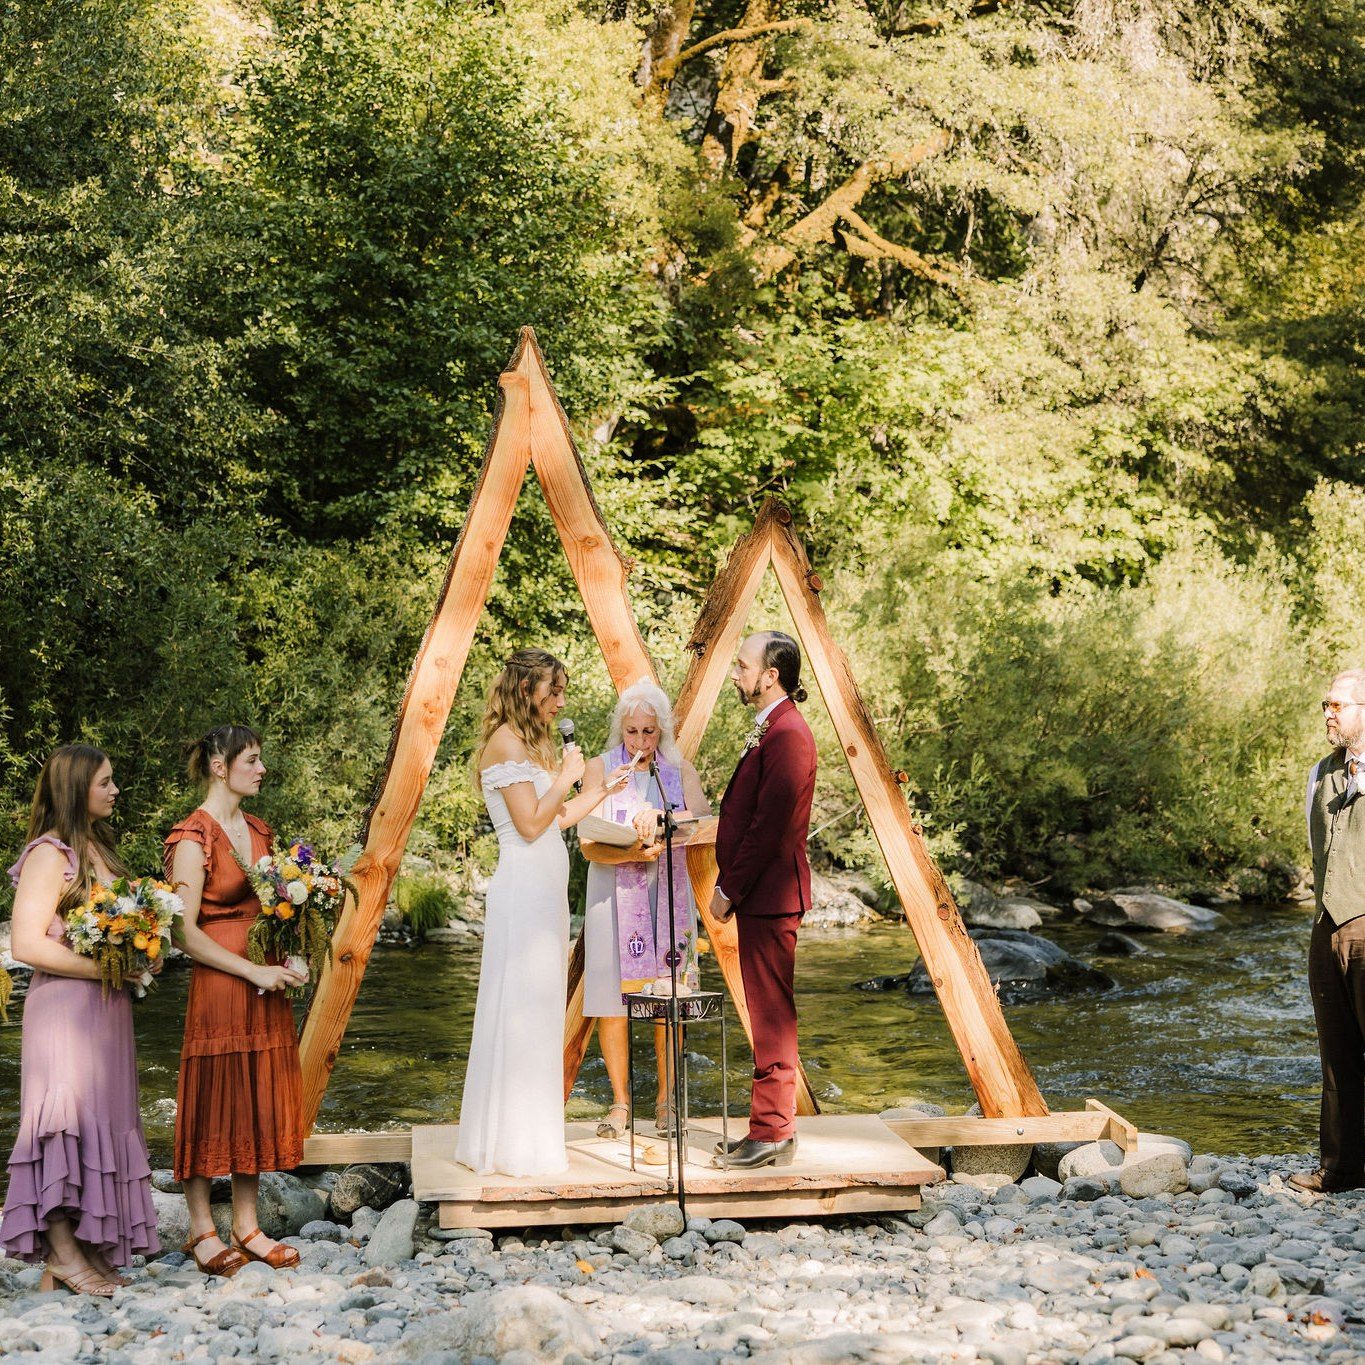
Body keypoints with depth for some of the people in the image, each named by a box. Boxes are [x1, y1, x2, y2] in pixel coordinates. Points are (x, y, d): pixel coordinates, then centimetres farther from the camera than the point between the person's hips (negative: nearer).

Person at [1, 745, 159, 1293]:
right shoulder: (50, 854, -11)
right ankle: (62, 1251, -4)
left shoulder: (98, 849, 16)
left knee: (102, 1122, 8)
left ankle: (89, 1250, 12)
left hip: (104, 1010, 9)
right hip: (65, 1007, -9)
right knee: (71, 1120, -9)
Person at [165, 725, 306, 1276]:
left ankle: (247, 1226, 17)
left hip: (267, 982, 7)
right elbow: (185, 931, -15)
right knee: (213, 1103, 0)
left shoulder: (258, 831, 13)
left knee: (259, 1102, 9)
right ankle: (202, 1230, 11)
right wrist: (253, 972, -16)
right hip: (218, 984, -7)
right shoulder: (193, 838, -11)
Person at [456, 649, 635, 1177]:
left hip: (543, 890, 10)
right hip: (524, 889, -10)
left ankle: (528, 1129, 20)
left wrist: (602, 789, 15)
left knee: (537, 1007, 13)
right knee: (521, 1007, -6)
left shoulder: (530, 744, 17)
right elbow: (531, 824, -18)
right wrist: (566, 777, -9)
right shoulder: (507, 743, -13)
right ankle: (514, 1141, 0)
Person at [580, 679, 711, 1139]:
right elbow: (589, 843, -7)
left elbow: (703, 819, -10)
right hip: (613, 893, -1)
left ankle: (666, 1101, 10)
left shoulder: (679, 770, 7)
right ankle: (619, 1102, 7)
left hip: (669, 893, 1)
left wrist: (661, 817, -27)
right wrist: (632, 853, -24)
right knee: (612, 997, -3)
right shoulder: (601, 768, 2)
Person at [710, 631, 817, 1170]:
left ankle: (772, 1135, 0)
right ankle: (770, 1127, 20)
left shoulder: (787, 735, -17)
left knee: (771, 1015, -5)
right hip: (757, 896, 11)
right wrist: (728, 884, 13)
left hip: (770, 897, -11)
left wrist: (729, 890, -15)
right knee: (767, 1015, 14)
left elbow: (770, 827, -20)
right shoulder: (770, 730, 16)